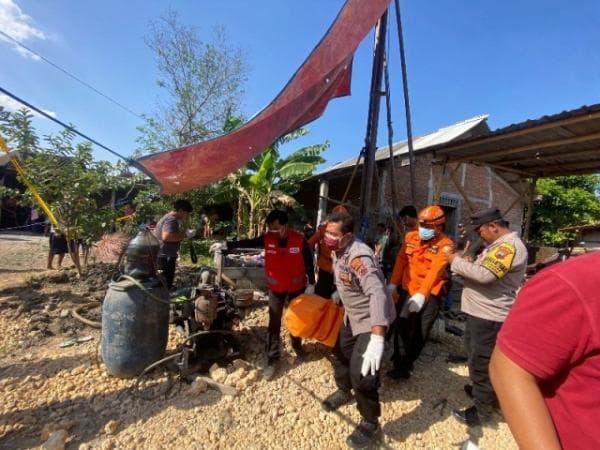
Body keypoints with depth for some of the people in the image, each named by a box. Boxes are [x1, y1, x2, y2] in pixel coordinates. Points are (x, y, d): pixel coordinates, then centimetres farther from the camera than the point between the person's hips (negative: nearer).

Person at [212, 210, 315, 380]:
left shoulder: (299, 240, -19)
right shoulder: (267, 238, -14)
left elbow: (309, 262, -10)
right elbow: (247, 243, -15)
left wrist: (311, 284, -7)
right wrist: (225, 245, -25)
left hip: (296, 287, 0)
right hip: (276, 288, 1)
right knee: (274, 324, 6)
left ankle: (297, 345, 47)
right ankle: (272, 359, 19)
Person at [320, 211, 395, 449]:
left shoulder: (359, 256, -34)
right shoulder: (338, 250, -6)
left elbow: (377, 294, -44)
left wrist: (377, 339, -51)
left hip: (370, 319, -9)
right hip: (352, 315, 9)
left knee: (360, 372, -9)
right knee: (339, 352, 23)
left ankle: (370, 424, 19)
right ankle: (344, 391, 51)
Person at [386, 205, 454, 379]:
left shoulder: (445, 245, -10)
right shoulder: (411, 237, 3)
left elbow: (435, 271, -21)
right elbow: (401, 260, 5)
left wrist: (421, 295, -29)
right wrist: (393, 283, 3)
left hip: (429, 295, -3)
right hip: (407, 290, 4)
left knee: (420, 334, 6)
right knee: (400, 327, 9)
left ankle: (405, 364, 24)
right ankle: (399, 359, 29)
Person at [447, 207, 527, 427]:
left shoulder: (509, 246, -20)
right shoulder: (499, 245, 15)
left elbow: (485, 274, -30)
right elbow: (482, 270, 18)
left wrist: (456, 261, -19)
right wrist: (464, 264, 1)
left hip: (488, 316, -10)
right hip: (480, 311, 10)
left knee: (482, 363, 3)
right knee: (476, 358, 25)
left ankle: (482, 411, 18)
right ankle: (481, 390, 43)